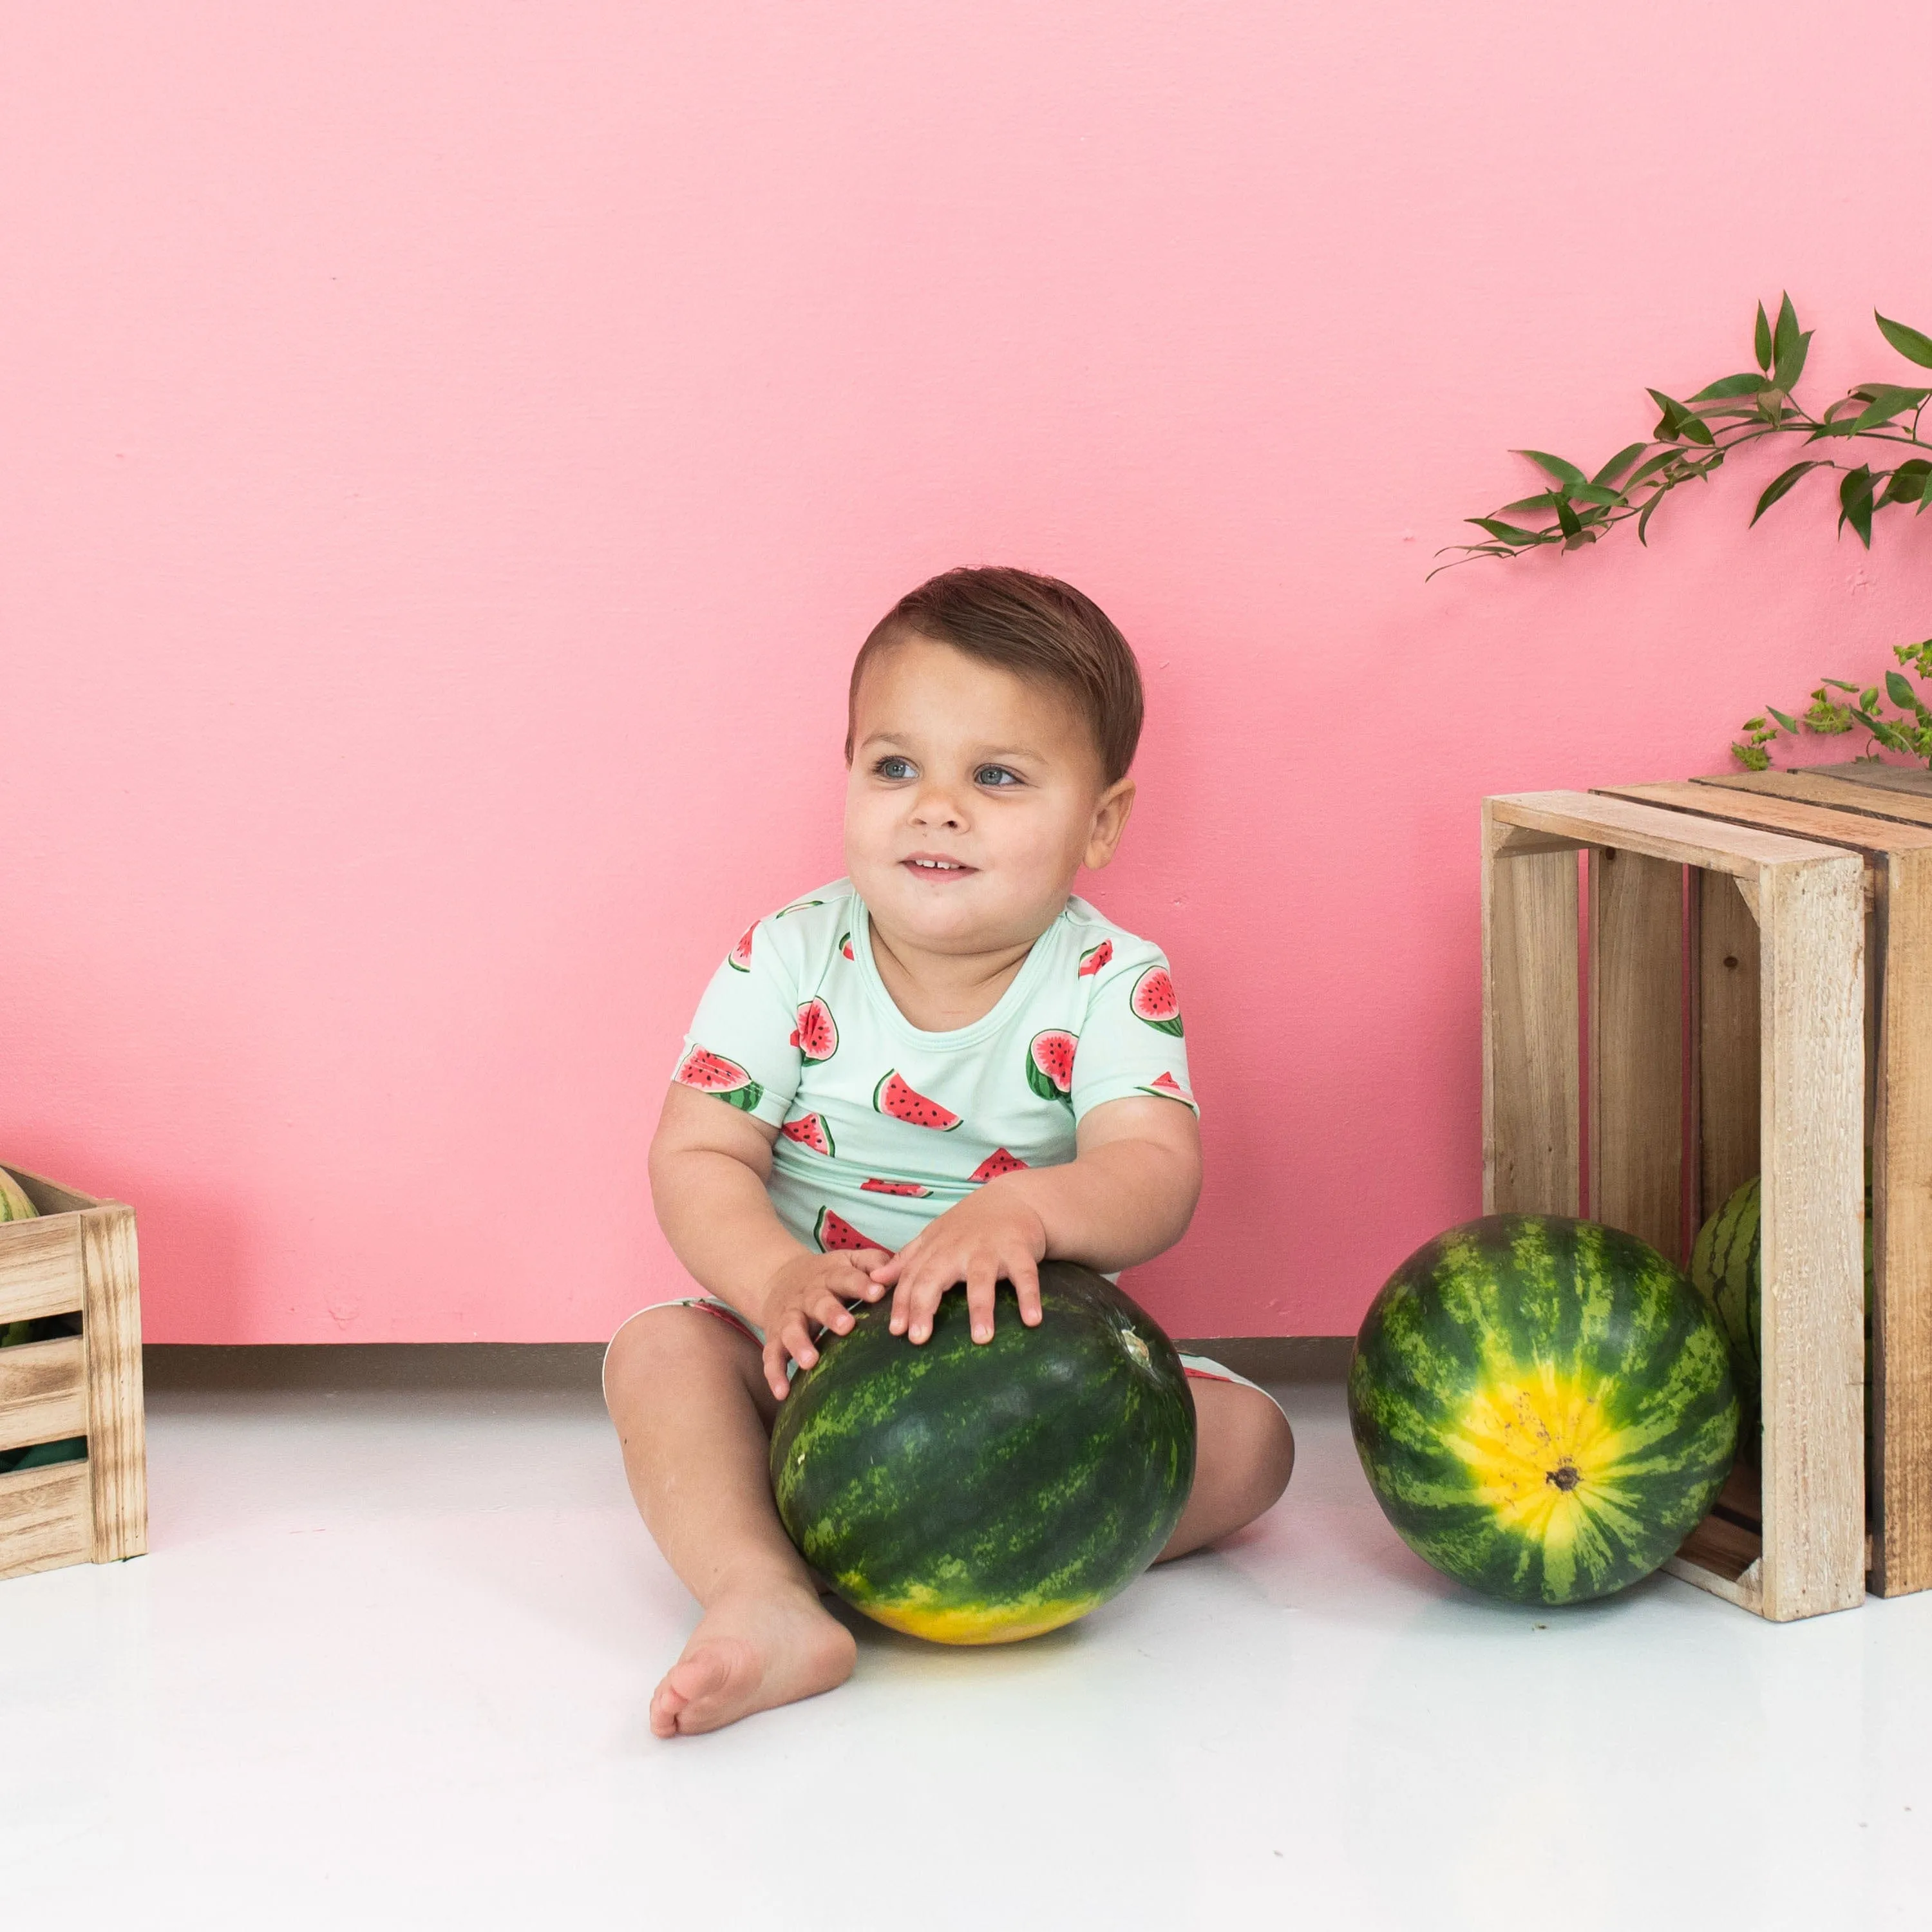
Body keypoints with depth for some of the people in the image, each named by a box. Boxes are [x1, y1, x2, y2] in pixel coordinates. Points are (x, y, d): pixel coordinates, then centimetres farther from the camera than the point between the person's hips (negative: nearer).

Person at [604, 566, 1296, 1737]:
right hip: (812, 1343, 0)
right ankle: (768, 1602, -48)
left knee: (1247, 1435, -20)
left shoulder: (1110, 985, -9)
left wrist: (1026, 1210, -48)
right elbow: (698, 1158, -11)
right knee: (662, 1352, -27)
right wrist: (779, 1279, -34)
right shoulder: (790, 963, -6)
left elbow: (1155, 1175, -24)